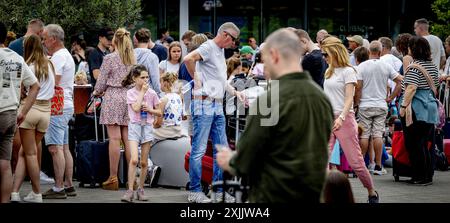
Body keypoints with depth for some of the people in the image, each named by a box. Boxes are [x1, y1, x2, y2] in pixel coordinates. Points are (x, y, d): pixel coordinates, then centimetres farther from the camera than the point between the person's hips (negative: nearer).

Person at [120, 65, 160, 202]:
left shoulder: (151, 93, 5)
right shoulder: (131, 93, -2)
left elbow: (159, 113, 11)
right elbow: (136, 108, -17)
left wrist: (150, 109, -9)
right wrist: (142, 92, -11)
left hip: (147, 126, 3)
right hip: (134, 126, -3)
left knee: (144, 162, 6)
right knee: (134, 160, -16)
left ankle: (141, 190, 17)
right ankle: (130, 191, -15)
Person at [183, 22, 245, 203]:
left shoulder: (220, 51, 20)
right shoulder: (208, 47, -10)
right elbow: (188, 59, -28)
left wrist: (235, 92, 22)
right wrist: (196, 78, -16)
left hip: (217, 106, 10)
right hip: (204, 104, -9)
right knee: (199, 149, -5)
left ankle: (218, 190, 16)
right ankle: (194, 191, -1)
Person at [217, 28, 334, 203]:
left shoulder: (269, 100, -16)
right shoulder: (322, 98, 4)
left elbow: (244, 162, -13)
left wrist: (229, 162, 10)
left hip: (275, 197, -7)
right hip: (314, 195, 7)